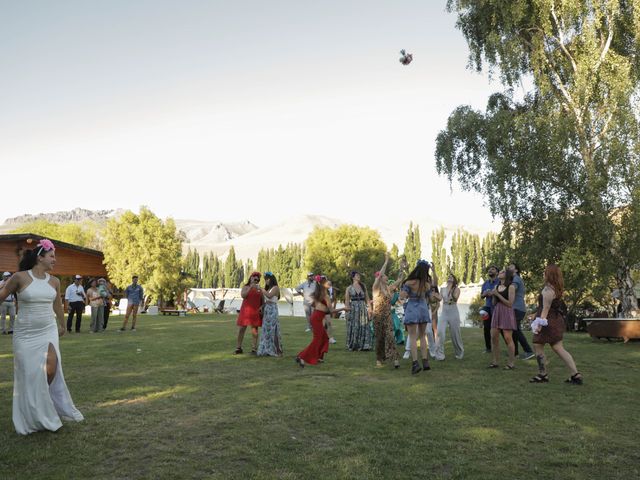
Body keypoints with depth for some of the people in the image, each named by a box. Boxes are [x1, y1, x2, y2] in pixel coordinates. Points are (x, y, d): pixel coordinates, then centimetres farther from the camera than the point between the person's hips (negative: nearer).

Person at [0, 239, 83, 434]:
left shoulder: (54, 281, 4)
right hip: (25, 334, -3)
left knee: (51, 368, -14)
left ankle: (45, 402, 15)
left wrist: (62, 326, 31)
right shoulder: (20, 277, -9)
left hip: (48, 331, 3)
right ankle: (33, 418, 23)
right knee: (29, 374, 4)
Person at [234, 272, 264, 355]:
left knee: (255, 330, -1)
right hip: (245, 310, -1)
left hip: (255, 312, 1)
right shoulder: (245, 287, 5)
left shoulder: (259, 289, 9)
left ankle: (254, 349, 4)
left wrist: (261, 306, -2)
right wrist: (250, 287, -18)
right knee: (241, 329, 1)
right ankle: (238, 348, 11)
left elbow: (263, 300, 14)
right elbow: (243, 295, -14)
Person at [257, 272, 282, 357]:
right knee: (266, 330, 10)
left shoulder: (275, 288, -5)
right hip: (266, 310, 8)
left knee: (272, 330, -6)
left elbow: (269, 296, -22)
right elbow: (266, 300, 16)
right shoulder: (268, 289, 18)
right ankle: (267, 350, 17)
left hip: (272, 310, -8)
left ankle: (277, 350, 0)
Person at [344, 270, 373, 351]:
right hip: (353, 309, -2)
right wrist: (348, 309, -10)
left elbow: (367, 299, 8)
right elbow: (347, 301, 2)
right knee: (354, 328, 0)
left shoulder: (363, 286, 9)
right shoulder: (349, 288, 3)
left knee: (364, 327, -1)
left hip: (363, 308, 2)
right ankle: (352, 346, 11)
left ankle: (363, 345, 6)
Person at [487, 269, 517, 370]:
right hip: (496, 312, 6)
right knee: (494, 337, 3)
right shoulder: (497, 287, 13)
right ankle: (496, 361, 12)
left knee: (508, 338, -5)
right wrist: (494, 296, -3)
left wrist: (498, 294, -15)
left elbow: (510, 303, -12)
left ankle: (512, 363, 5)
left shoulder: (511, 286, -5)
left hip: (507, 313, -6)